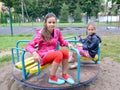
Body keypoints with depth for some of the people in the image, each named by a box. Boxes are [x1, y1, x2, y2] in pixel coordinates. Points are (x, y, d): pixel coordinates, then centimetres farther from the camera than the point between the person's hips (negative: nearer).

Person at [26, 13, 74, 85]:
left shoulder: (57, 31, 0)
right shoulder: (41, 33, -13)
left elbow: (62, 41, 12)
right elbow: (29, 45, -13)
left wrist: (68, 44, -10)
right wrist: (34, 53, -33)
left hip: (53, 54, 5)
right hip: (43, 56, -5)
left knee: (65, 51, -25)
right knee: (59, 54, -32)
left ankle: (64, 75, -9)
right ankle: (52, 77, -13)